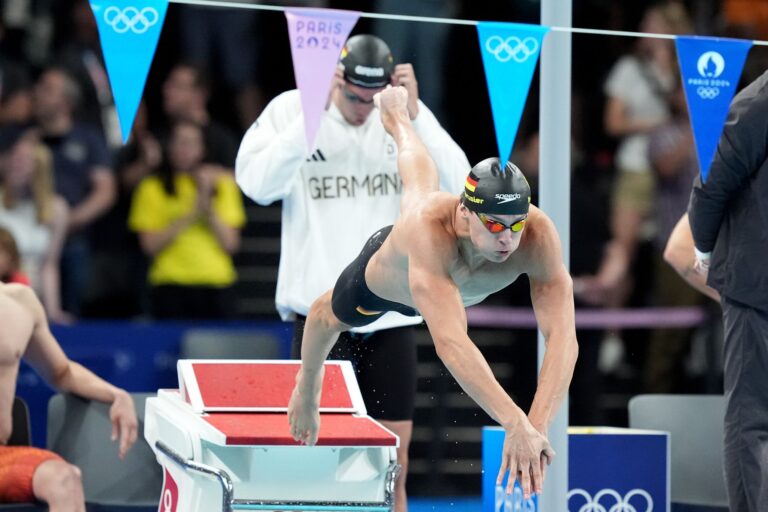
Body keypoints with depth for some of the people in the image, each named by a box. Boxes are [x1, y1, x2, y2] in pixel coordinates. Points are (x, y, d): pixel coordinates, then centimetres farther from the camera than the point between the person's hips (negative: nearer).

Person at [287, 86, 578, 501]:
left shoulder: (538, 236, -47)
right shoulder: (429, 227, -55)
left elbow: (563, 337, -56)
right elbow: (450, 342, -66)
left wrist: (539, 425, -71)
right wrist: (516, 425, -77)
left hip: (451, 282, 4)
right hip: (384, 278, -3)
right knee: (331, 316, 31)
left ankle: (397, 117, 67)